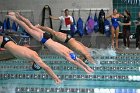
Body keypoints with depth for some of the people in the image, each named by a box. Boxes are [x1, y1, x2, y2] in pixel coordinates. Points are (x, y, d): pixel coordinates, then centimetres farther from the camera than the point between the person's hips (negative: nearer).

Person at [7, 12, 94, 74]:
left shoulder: (69, 51, -3)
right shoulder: (65, 54, -21)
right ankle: (14, 18, 14)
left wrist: (88, 67, -1)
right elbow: (75, 62, -26)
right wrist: (85, 69, -25)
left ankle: (18, 16, 27)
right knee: (28, 29, 5)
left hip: (45, 36, 6)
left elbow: (78, 59, 3)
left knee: (32, 27, 17)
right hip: (43, 39, -6)